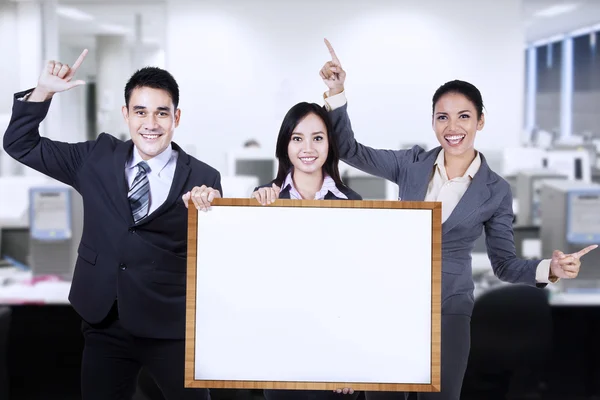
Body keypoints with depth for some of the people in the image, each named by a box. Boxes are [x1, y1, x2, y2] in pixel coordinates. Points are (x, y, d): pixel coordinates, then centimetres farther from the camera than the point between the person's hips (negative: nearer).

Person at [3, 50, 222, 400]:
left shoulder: (203, 180, -7)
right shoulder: (97, 158, 3)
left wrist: (210, 213, -27)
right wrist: (43, 91, -6)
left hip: (171, 330, -2)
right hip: (105, 323, 3)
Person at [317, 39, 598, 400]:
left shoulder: (496, 191, -5)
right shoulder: (413, 164, -1)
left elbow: (504, 263, -1)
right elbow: (350, 150, 0)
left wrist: (550, 269, -20)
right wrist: (337, 94, -12)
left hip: (448, 309, -2)